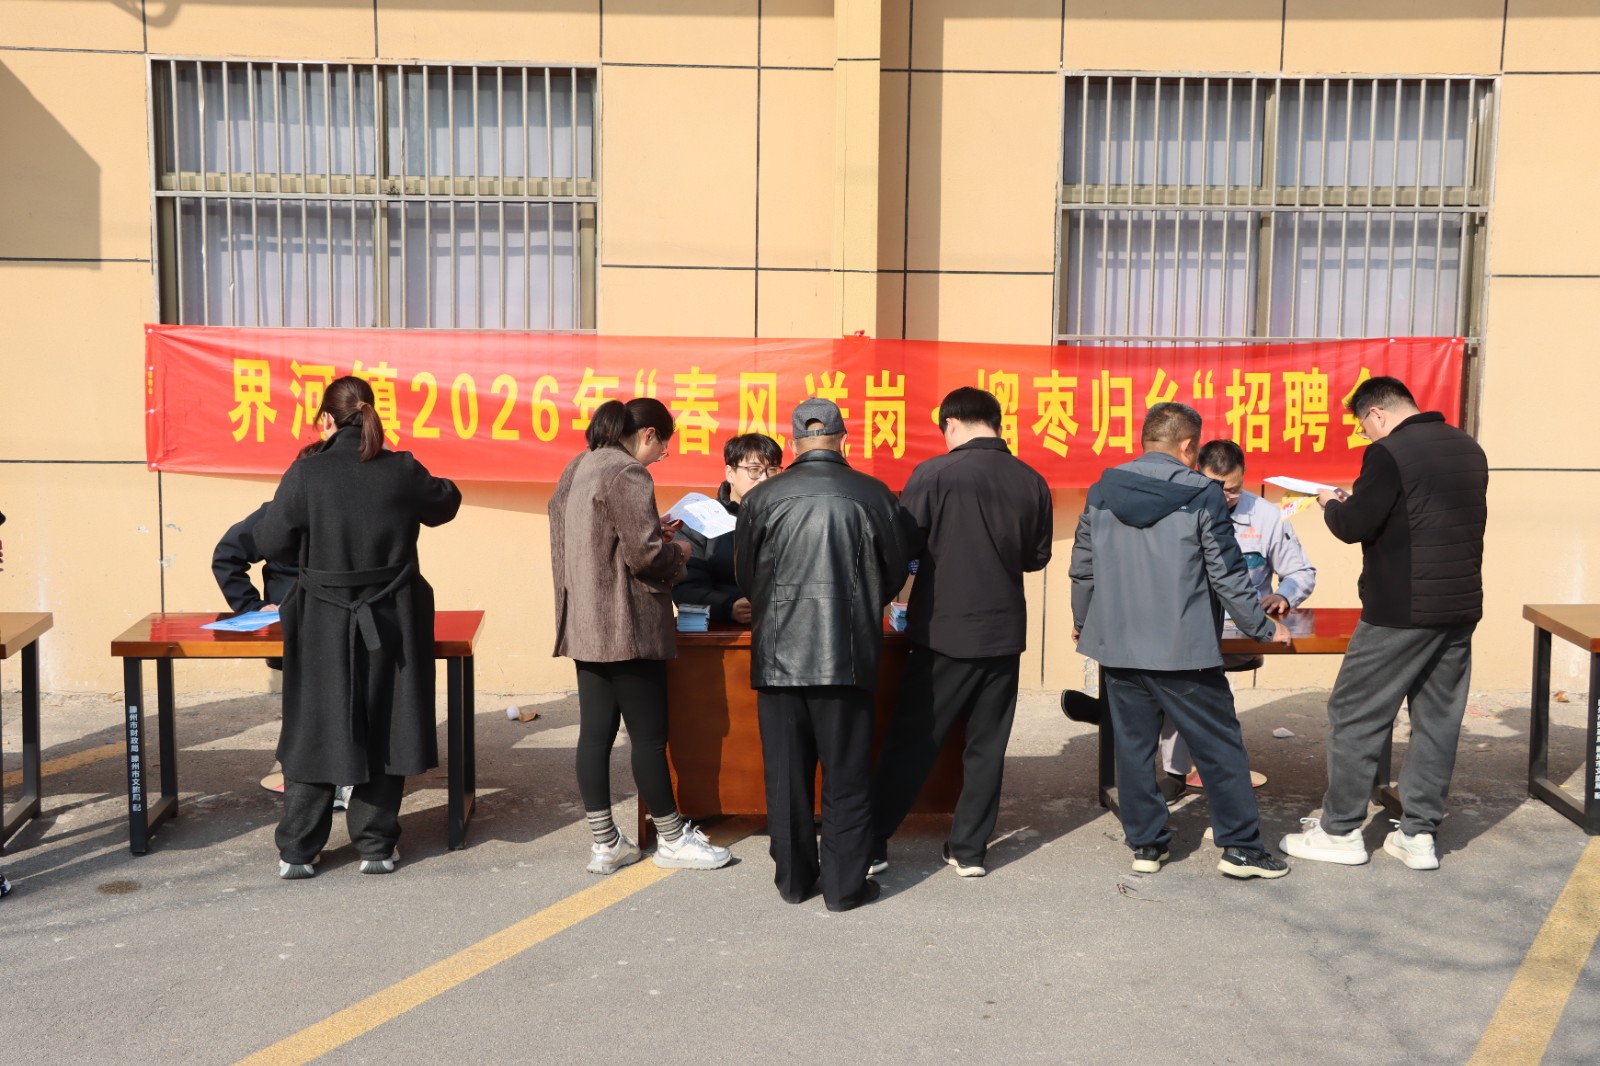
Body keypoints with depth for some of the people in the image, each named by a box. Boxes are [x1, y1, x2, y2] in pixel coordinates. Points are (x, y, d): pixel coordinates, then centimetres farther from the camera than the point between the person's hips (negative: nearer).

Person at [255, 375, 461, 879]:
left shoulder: (306, 474, -11)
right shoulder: (402, 471, -7)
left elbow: (271, 542, -4)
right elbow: (446, 503, 12)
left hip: (323, 627, -1)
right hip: (391, 625, 1)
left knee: (313, 733, 11)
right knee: (384, 732, 12)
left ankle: (297, 851, 18)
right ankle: (377, 846, 20)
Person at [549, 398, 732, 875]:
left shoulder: (576, 469, 14)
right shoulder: (628, 474, -14)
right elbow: (646, 555, -19)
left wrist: (656, 535, 19)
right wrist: (678, 551, 1)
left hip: (584, 624, 9)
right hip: (627, 628, -9)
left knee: (595, 733, 9)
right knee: (649, 735, 2)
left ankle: (604, 844, 16)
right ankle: (672, 839, 14)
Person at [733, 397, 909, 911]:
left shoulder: (762, 498, -3)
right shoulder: (874, 496, -5)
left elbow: (745, 577, 8)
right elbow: (895, 575, 6)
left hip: (778, 653, 1)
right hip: (848, 653, -1)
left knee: (786, 772, 12)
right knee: (846, 773, 9)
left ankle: (794, 877, 23)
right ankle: (845, 883, 15)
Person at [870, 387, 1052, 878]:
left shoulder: (934, 474, -12)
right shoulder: (1032, 482, 1)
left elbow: (903, 547, -8)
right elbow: (1037, 556, 12)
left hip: (944, 631, -3)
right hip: (1004, 633, 3)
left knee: (910, 742, 6)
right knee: (986, 745, 12)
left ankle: (872, 844, 12)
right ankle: (969, 849, 18)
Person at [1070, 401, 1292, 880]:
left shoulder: (1102, 493, 3)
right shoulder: (1202, 495, -8)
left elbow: (1082, 568, 10)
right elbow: (1228, 575, -7)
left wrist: (1081, 620, 26)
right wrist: (1264, 628, 6)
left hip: (1118, 644, 4)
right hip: (1183, 649, -4)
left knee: (1133, 745, 12)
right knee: (1220, 746, 8)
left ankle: (1145, 844, 18)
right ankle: (1239, 845, 13)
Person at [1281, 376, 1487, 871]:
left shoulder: (1389, 453, -14)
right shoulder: (1469, 449, 12)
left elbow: (1354, 526, -14)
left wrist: (1331, 504, 7)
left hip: (1401, 612, -8)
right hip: (1461, 608, 8)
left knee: (1354, 716, 3)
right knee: (1437, 719, 11)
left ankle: (1340, 831, 9)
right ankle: (1419, 834, 16)